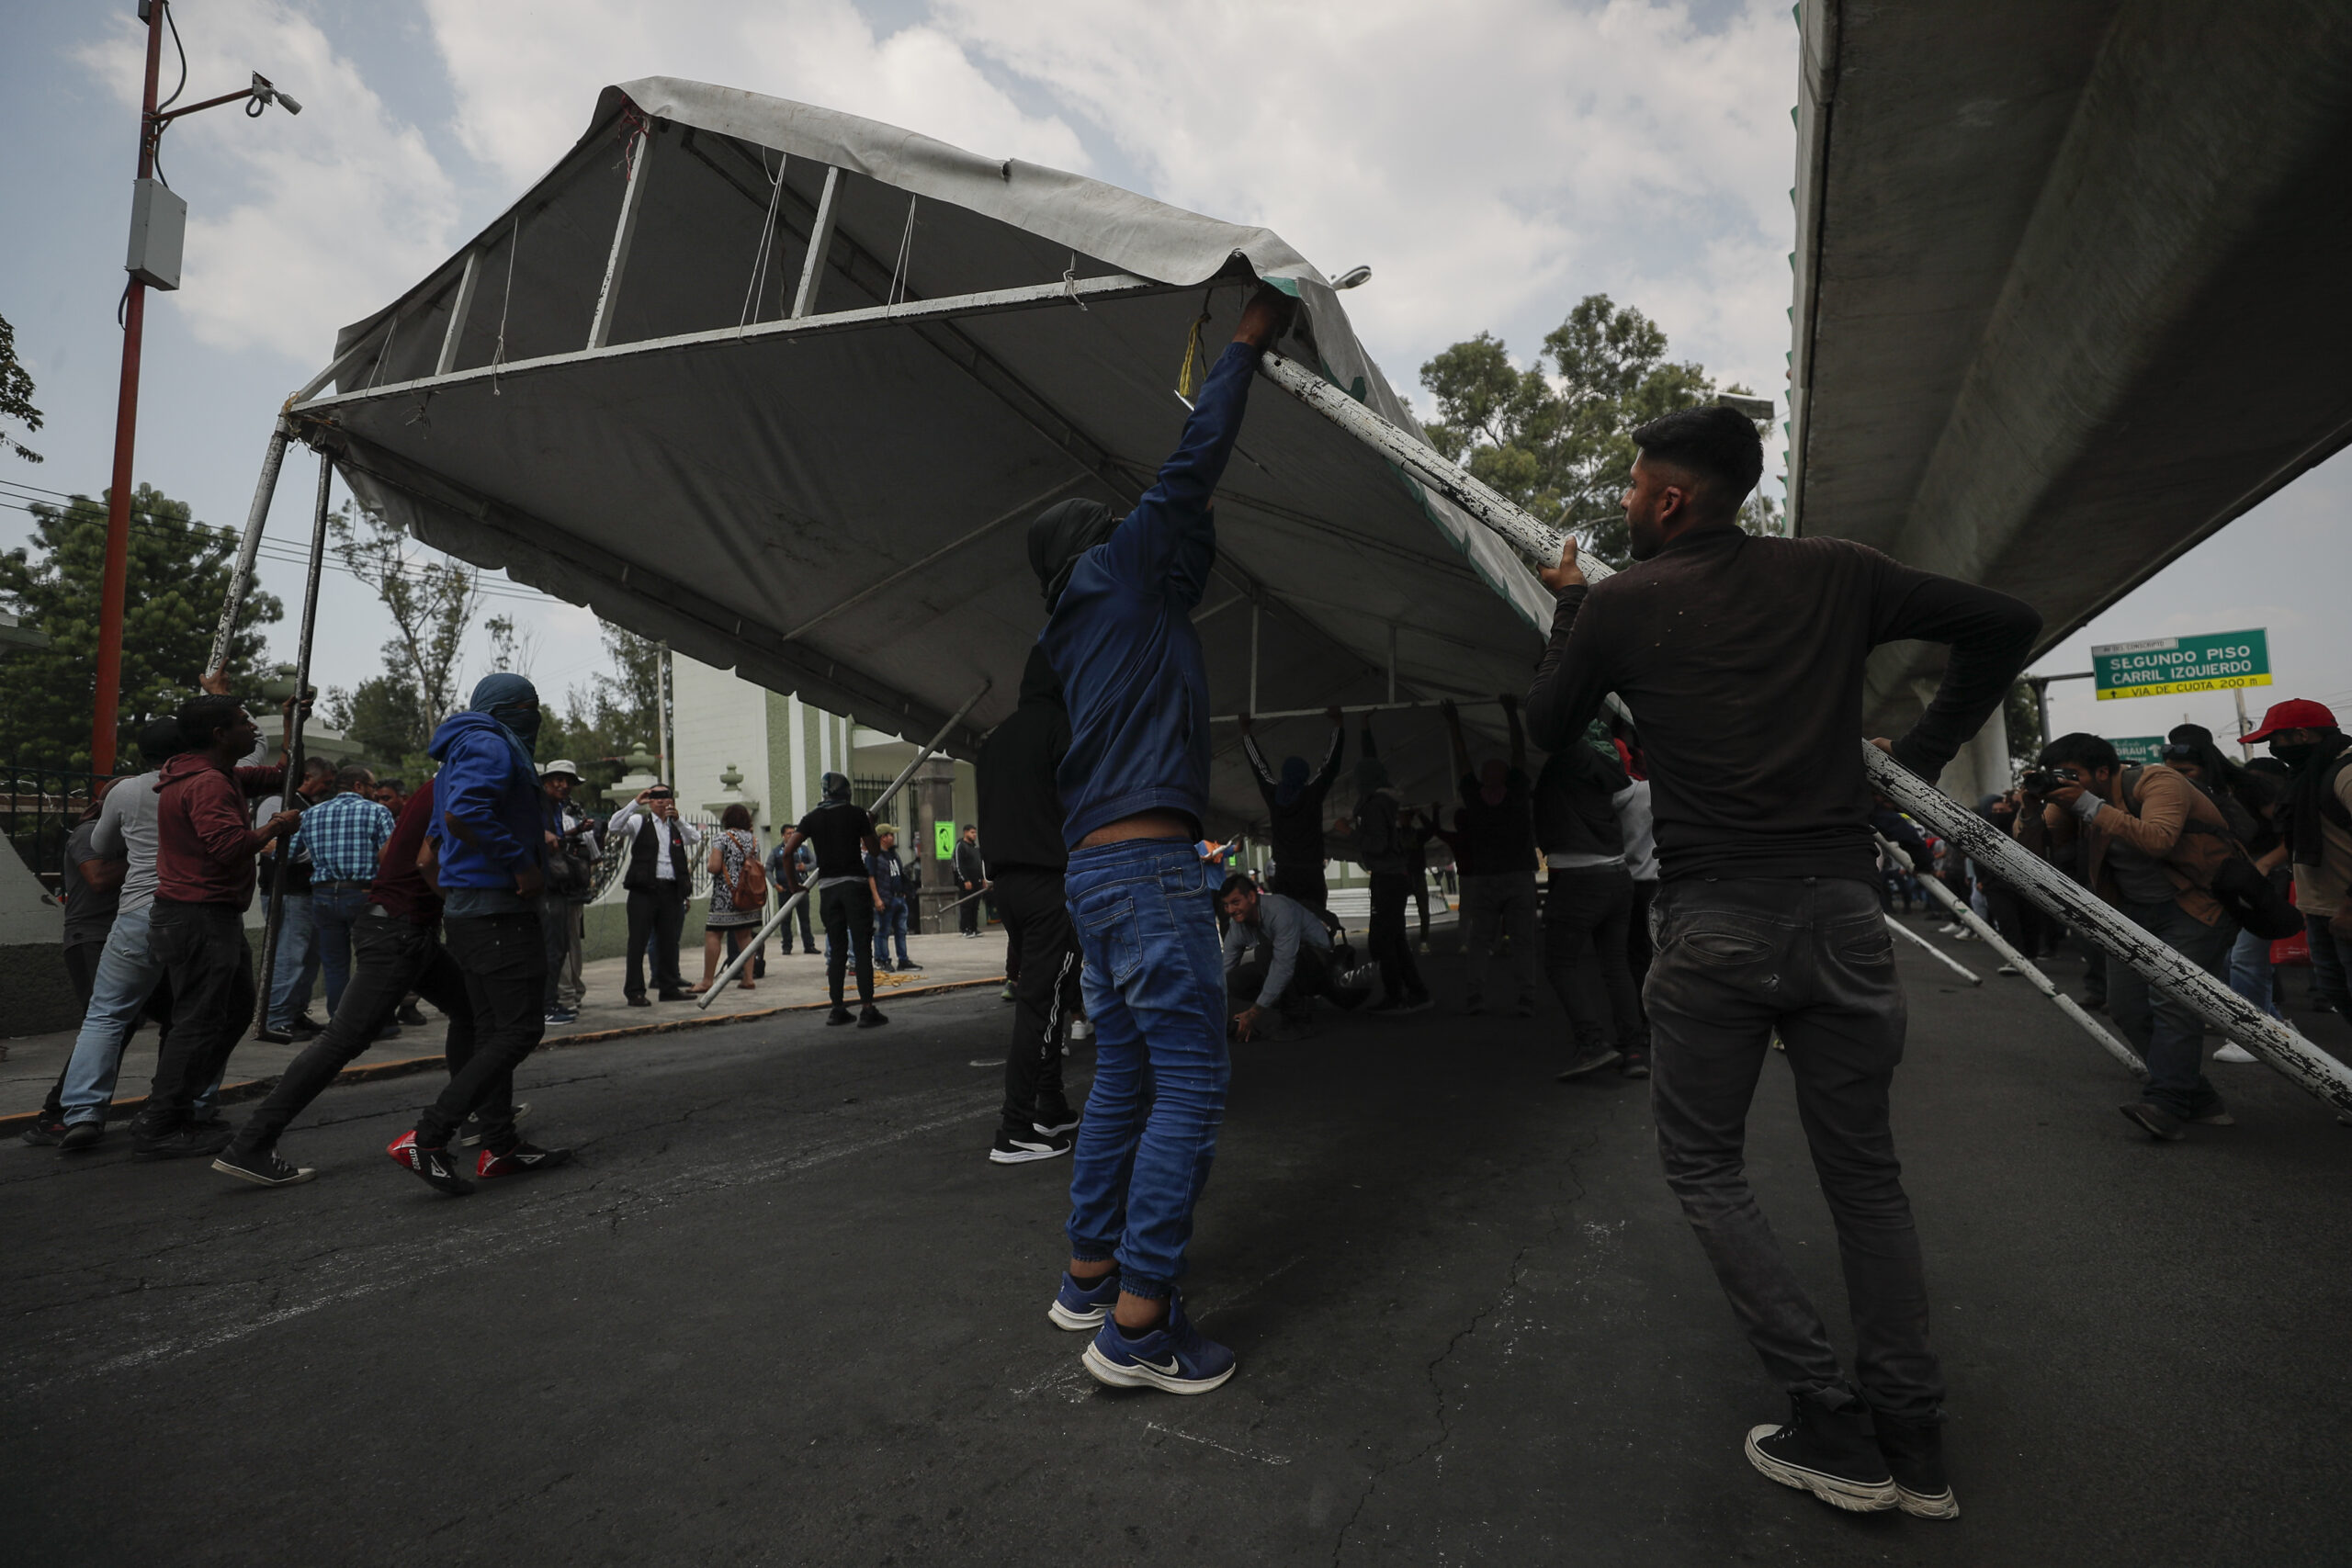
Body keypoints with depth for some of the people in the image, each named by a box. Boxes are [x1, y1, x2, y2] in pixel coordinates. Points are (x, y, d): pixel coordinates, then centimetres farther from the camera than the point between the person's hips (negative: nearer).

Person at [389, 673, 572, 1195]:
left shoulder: (461, 752, 22)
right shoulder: (493, 747, -11)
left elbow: (436, 833, 27)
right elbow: (464, 814, -28)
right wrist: (522, 863, -22)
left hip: (464, 908, 11)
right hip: (498, 910, -11)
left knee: (492, 1030, 12)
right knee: (520, 1029, -9)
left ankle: (500, 1146, 17)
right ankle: (426, 1137, -11)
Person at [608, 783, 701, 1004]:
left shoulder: (679, 826, 17)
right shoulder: (639, 822, 9)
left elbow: (696, 839, 0)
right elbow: (614, 826, -8)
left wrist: (677, 820, -13)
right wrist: (635, 803, -13)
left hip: (672, 890, 4)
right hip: (644, 889, -3)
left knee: (669, 940, 10)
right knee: (639, 941, -3)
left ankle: (669, 986, 19)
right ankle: (635, 991, 1)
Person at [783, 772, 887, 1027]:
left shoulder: (812, 818, 8)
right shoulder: (857, 813, 1)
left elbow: (788, 850, -1)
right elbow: (874, 849, 4)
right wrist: (870, 824, 19)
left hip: (827, 887, 3)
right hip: (855, 884, -3)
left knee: (836, 949, 12)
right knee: (862, 948, -4)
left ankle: (837, 1009, 12)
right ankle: (867, 1009, -10)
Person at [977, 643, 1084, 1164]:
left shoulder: (996, 737, 18)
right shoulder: (1063, 725, -8)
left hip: (1007, 880, 9)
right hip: (1053, 881, -8)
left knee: (1037, 993, 16)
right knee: (1042, 1001, -6)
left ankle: (1052, 1111, 24)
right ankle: (1015, 1132, -6)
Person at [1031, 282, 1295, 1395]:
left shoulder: (1083, 627, 24)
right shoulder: (1115, 572, 2)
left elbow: (1188, 547, 36)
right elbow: (1194, 463, 1)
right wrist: (1248, 342, 12)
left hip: (1096, 872, 10)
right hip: (1147, 863, -9)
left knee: (1124, 1076, 14)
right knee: (1191, 1082, -8)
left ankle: (1088, 1276, 23)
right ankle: (1137, 1323, -6)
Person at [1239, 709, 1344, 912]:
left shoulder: (1273, 794, 1)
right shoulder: (1313, 794, -6)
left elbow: (1258, 765, 14)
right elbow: (1331, 762, 2)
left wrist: (1245, 729, 26)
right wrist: (1337, 723, 12)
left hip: (1283, 874, 3)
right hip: (1311, 874, -3)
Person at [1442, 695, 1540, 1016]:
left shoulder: (1474, 797, -1)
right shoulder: (1517, 792, -3)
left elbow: (1461, 757, 8)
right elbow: (1520, 749, 4)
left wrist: (1453, 721, 16)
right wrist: (1512, 713, 11)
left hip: (1482, 879, 1)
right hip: (1519, 877, -1)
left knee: (1478, 939, 6)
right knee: (1522, 940, 1)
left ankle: (1475, 995, -5)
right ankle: (1525, 998, -6)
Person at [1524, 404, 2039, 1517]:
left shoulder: (1619, 602, -2)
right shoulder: (1834, 573, 6)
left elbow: (1549, 727, 11)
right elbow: (2004, 624, 12)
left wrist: (1567, 607, 23)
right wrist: (1920, 753, 15)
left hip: (1712, 922, -3)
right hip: (1842, 907, 4)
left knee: (1703, 1166, 12)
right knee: (1864, 1172, 16)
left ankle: (1832, 1429, 11)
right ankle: (1912, 1444, 21)